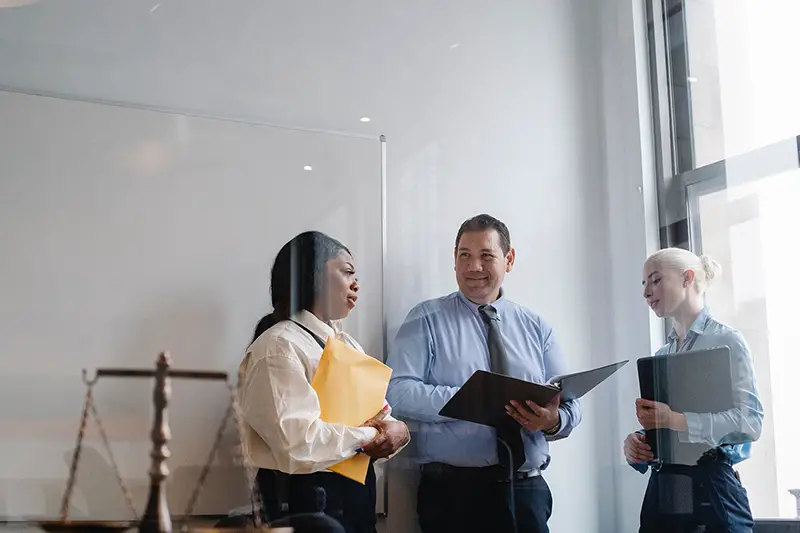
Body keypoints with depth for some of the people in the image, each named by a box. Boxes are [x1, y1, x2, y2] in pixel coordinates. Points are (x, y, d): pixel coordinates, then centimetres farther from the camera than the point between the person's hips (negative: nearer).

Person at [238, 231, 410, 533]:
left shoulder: (346, 343, 14)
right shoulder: (278, 347, -16)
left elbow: (379, 413, 8)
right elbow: (299, 443, -27)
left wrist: (397, 430, -14)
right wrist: (369, 434, -15)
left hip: (357, 490, 9)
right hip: (308, 498, -8)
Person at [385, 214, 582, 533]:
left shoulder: (536, 328, 11)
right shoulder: (426, 320, 2)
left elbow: (569, 406, 8)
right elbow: (398, 391, -10)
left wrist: (553, 421, -16)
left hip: (528, 490, 3)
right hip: (454, 490, -2)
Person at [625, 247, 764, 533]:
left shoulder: (726, 340, -4)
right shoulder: (659, 356, 15)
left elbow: (750, 421, -15)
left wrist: (677, 420, -25)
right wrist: (634, 445, -4)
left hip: (709, 486, -6)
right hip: (661, 490, 6)